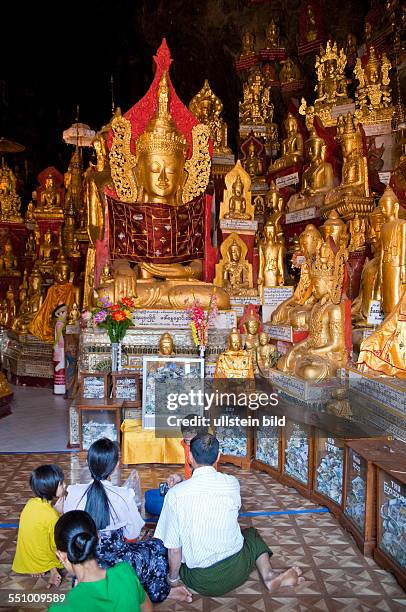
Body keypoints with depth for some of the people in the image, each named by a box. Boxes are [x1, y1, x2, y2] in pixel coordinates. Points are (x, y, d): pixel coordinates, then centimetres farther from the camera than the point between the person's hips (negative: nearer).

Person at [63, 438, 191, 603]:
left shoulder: (73, 493, -13)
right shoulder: (123, 496, -21)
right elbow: (132, 535, -6)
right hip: (114, 564, -4)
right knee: (158, 546, 19)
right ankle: (159, 592, 30)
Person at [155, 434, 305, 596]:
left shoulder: (175, 494, -17)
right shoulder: (232, 483, -9)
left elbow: (174, 548, -12)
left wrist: (173, 578, 8)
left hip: (202, 581, -1)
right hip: (236, 571, 2)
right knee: (252, 533, 31)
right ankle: (268, 575, 6)